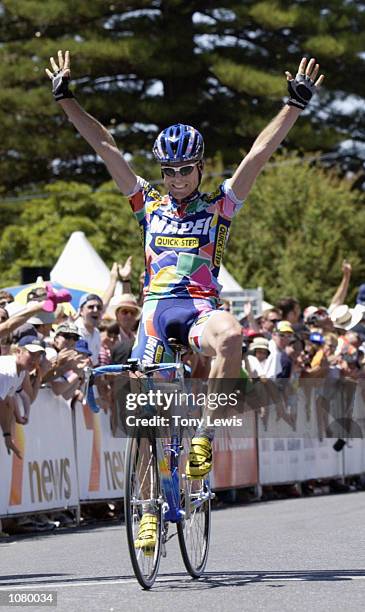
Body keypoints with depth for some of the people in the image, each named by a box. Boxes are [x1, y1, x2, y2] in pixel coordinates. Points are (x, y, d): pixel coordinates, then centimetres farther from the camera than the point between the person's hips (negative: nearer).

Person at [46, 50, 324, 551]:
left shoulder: (219, 207, 8)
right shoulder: (149, 205, 13)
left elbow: (260, 153, 0)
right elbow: (104, 146, 11)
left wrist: (296, 105, -7)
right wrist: (65, 98, 10)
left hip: (200, 307, -3)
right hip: (156, 309, 3)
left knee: (230, 337, -38)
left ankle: (205, 435, -26)